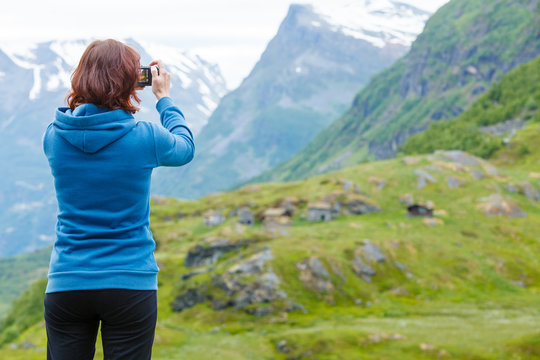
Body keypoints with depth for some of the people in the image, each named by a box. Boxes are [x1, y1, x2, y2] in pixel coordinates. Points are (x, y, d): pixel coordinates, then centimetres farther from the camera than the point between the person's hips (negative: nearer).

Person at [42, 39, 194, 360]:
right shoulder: (144, 137, -10)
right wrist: (164, 97, 24)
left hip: (66, 284, 3)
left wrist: (96, 84, 18)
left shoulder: (54, 136, -3)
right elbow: (185, 148, 13)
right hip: (130, 283, -2)